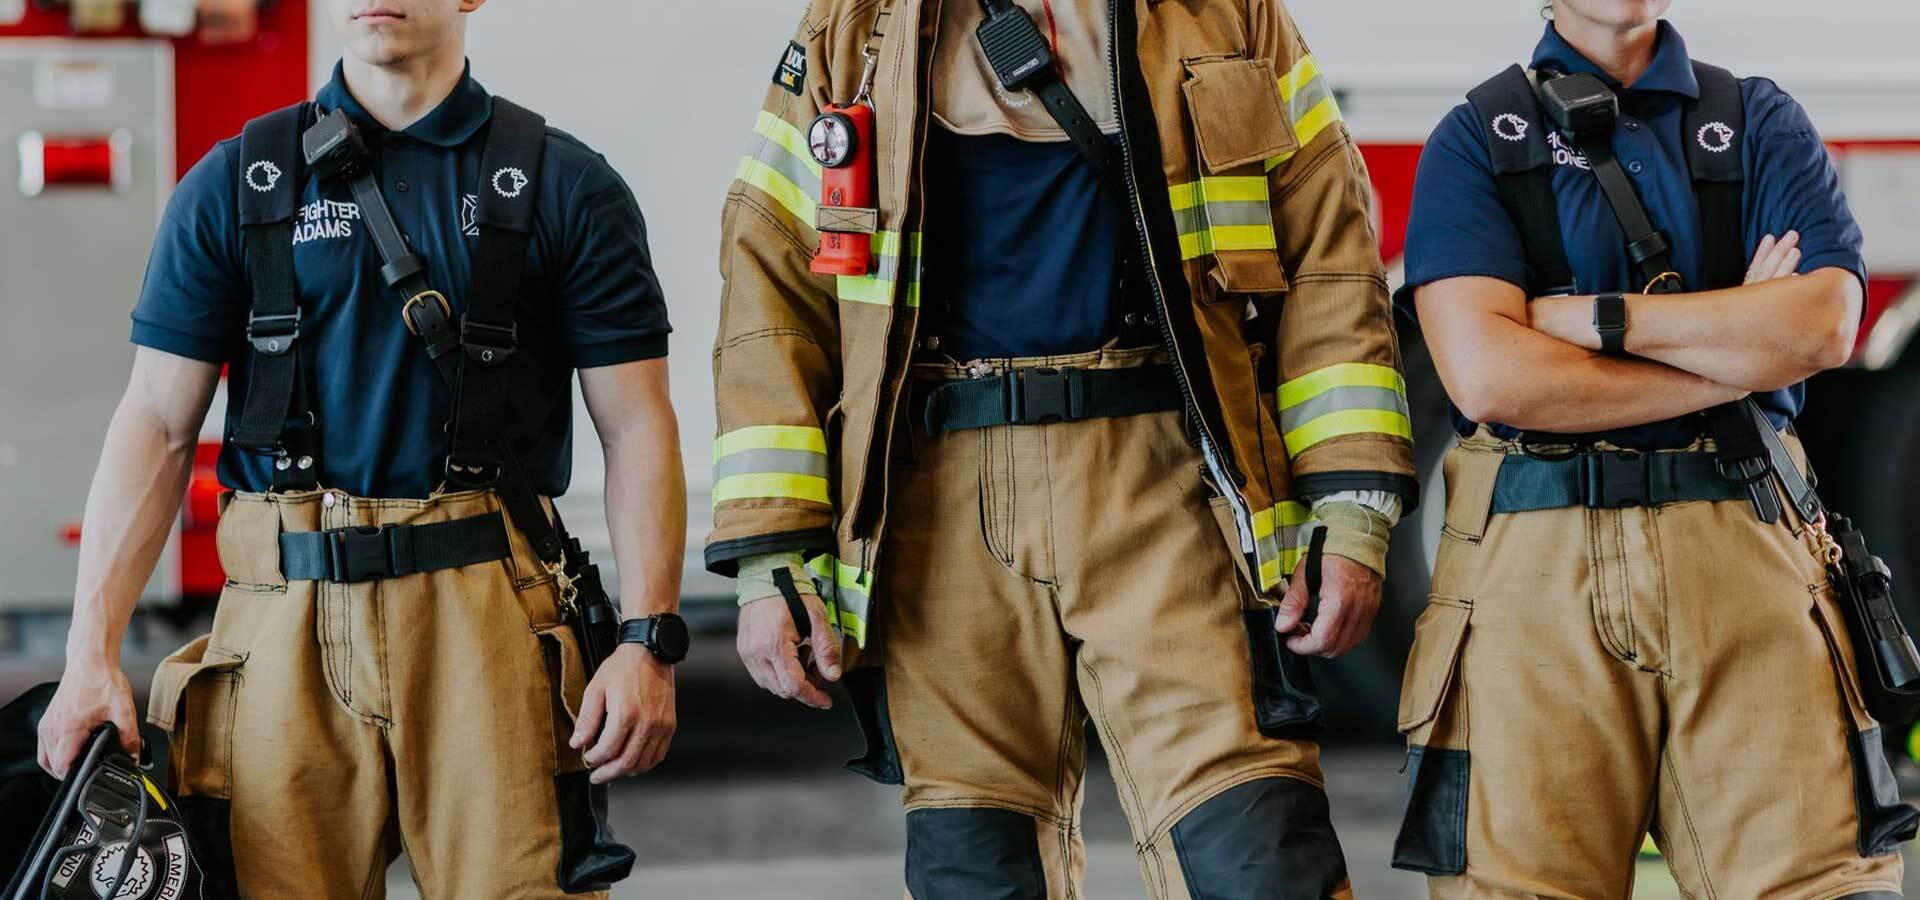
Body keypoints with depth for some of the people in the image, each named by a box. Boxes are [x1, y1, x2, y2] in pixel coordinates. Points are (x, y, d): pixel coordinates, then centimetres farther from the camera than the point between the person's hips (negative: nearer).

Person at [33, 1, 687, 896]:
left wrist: (648, 640, -8)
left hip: (489, 619, -1)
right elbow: (157, 426, 6)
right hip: (285, 623, 1)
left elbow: (636, 429, 4)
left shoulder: (564, 185, 7)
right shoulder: (234, 184, 10)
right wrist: (91, 651, -4)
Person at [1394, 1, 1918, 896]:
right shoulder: (1476, 140, 9)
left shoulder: (1762, 124, 16)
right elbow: (1486, 375, -8)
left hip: (1745, 551, 2)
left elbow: (1825, 323, -2)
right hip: (1535, 561, -1)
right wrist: (1738, 355, -3)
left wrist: (1588, 316, -5)